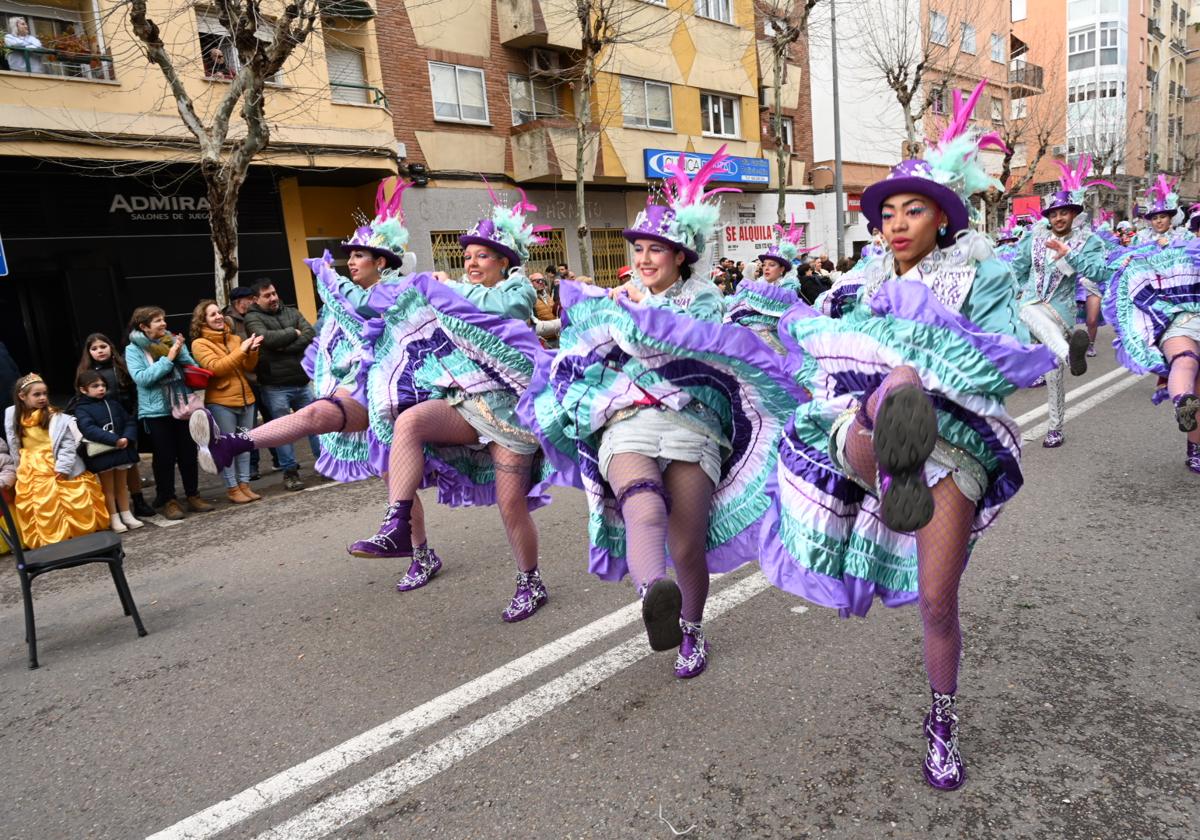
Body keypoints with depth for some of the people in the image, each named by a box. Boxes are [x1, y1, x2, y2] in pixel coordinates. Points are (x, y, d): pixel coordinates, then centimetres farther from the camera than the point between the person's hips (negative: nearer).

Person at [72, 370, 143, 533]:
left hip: (121, 450, 5)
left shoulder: (113, 403, 10)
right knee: (108, 488, 6)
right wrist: (115, 440, -28)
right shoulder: (82, 409, -6)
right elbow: (89, 429, -21)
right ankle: (114, 519, 12)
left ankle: (127, 515, 23)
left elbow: (129, 421, 6)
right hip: (101, 454, -4)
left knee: (122, 485, 15)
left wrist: (127, 437, -14)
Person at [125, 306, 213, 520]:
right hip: (156, 412, -3)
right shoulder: (133, 350, -4)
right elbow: (141, 378, -17)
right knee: (164, 457, 3)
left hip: (182, 407, 3)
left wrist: (180, 353, -14)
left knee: (188, 453, 8)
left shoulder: (173, 341, 6)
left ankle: (193, 495, 20)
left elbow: (193, 367, 4)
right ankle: (167, 500, 15)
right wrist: (168, 358, -18)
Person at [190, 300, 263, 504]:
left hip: (245, 398, 5)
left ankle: (244, 484, 17)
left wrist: (252, 351, -10)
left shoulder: (235, 338, 12)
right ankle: (232, 488, 6)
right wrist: (241, 350, -18)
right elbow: (215, 367, -17)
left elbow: (249, 367, 9)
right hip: (220, 402, -5)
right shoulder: (199, 344, -3)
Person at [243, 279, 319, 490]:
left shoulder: (291, 312, 12)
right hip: (275, 387, -4)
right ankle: (290, 472, 10)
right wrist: (293, 333, -7)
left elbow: (311, 334, -3)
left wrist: (285, 348, -15)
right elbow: (266, 338, -21)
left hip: (302, 382, 4)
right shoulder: (253, 318, -1)